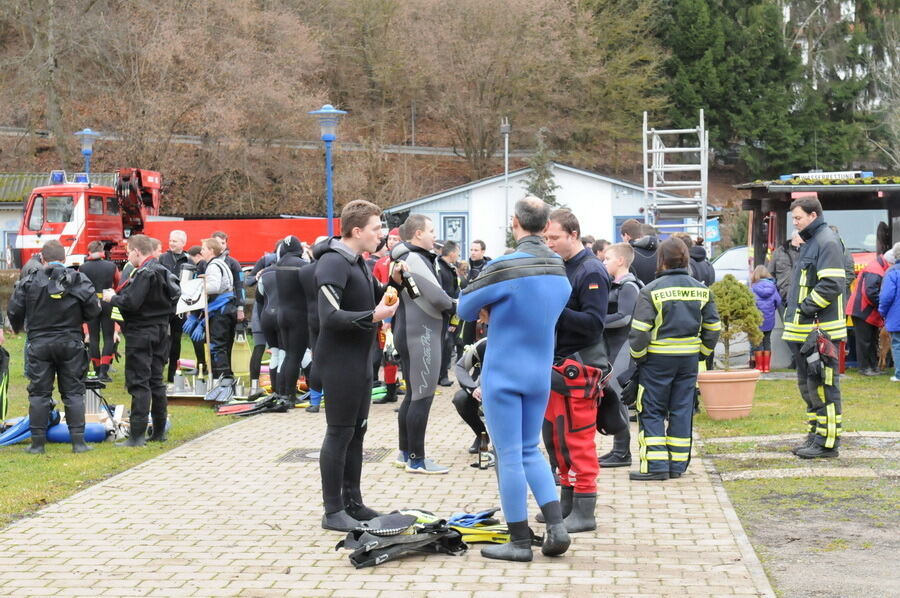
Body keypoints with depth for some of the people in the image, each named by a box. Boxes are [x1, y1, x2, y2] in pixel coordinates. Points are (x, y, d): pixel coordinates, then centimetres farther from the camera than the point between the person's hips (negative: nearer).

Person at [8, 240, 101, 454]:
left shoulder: (29, 282, -3)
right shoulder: (79, 280, -3)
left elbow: (14, 311, -1)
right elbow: (93, 310, -5)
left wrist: (18, 327, 22)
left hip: (39, 343, 0)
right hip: (71, 343, 1)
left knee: (39, 393, 7)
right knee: (73, 392, 6)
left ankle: (37, 442, 7)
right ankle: (78, 441, 4)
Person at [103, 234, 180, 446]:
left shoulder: (144, 273, -17)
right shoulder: (163, 271, 12)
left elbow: (131, 303, -25)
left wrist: (112, 297, -5)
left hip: (141, 332, -9)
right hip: (160, 331, 9)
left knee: (138, 383, -7)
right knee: (156, 381, 14)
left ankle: (137, 435, -8)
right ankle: (159, 431, 19)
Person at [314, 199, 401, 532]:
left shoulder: (357, 261, 12)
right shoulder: (333, 262, -18)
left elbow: (372, 299, 20)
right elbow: (330, 317, -26)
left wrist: (393, 281, 3)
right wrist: (373, 316, -26)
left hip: (360, 360, 10)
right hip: (339, 360, -10)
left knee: (356, 432, 14)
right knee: (339, 433, -3)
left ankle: (352, 503, 23)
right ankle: (333, 512, 4)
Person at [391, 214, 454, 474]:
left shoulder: (404, 258, 16)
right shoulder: (414, 258, -16)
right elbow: (436, 296, -21)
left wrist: (445, 305, -1)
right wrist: (452, 305, -1)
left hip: (409, 333, 11)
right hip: (421, 334, -11)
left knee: (413, 394, 16)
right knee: (423, 396, -6)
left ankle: (406, 453, 23)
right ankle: (416, 460, -3)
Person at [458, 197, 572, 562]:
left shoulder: (504, 268, -18)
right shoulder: (561, 271, 2)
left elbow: (465, 309, -8)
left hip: (503, 374, -6)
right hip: (540, 374, 6)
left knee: (509, 455, 2)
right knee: (530, 451, 18)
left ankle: (520, 541, 6)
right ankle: (556, 527, 8)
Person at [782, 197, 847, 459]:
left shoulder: (827, 242, -12)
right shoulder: (810, 242, 20)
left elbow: (832, 285, -21)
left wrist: (805, 309, -18)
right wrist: (793, 311, 15)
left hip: (821, 329, -11)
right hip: (804, 330, 11)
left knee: (822, 387, -7)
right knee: (807, 385, 16)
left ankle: (827, 441, -3)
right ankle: (814, 435, 24)